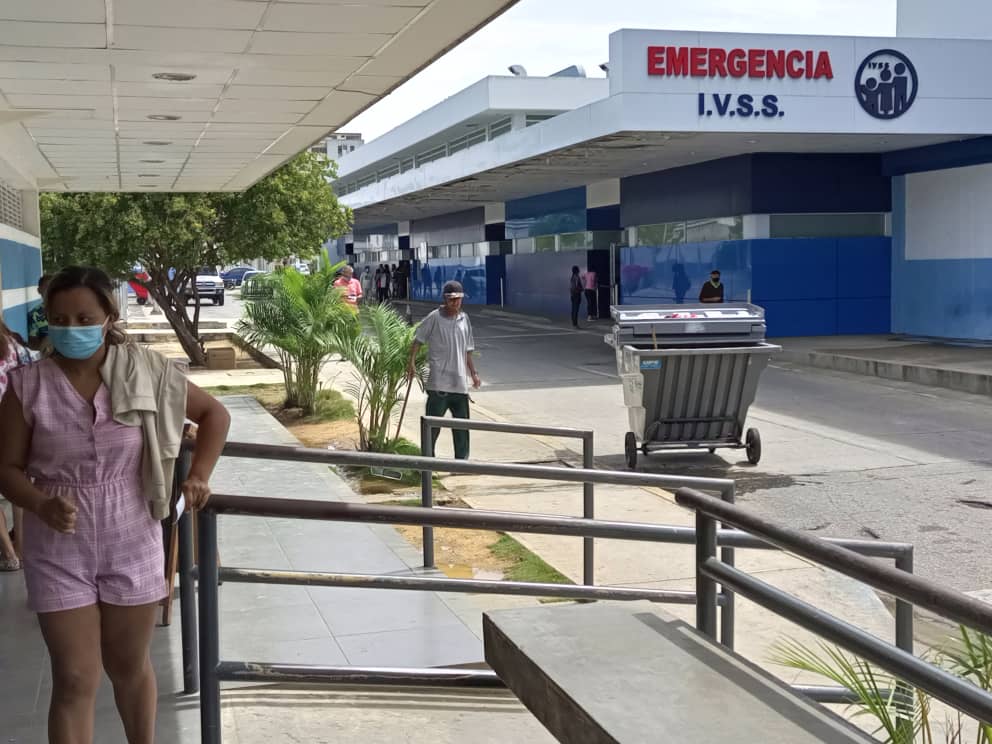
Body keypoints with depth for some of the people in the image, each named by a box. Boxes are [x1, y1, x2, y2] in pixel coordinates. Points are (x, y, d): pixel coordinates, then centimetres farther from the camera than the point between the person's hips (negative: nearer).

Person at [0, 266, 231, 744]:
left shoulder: (146, 372, -7)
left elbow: (214, 414, 6)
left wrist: (198, 477, -4)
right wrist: (42, 506, -22)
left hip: (131, 544, 1)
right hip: (59, 550, -1)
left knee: (129, 667, 17)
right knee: (75, 680, 2)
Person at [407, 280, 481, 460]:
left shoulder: (464, 319, 10)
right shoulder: (434, 318, -5)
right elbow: (418, 340, -1)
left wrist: (473, 373, 17)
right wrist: (411, 362, -11)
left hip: (460, 382, 5)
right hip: (439, 381, -5)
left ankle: (462, 460, 19)